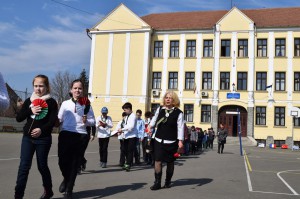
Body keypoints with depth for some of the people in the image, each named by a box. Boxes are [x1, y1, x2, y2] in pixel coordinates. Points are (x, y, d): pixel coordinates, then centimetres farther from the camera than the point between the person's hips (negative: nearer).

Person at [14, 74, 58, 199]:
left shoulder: (51, 102, -4)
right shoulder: (29, 101, 8)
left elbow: (53, 121, -11)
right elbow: (18, 118, 3)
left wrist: (42, 129, -26)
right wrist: (30, 111, -13)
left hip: (43, 139, -3)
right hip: (27, 138, 3)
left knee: (42, 165, 9)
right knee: (24, 166, -3)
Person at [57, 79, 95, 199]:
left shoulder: (86, 105, 6)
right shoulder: (65, 104, 8)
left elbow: (93, 121, 6)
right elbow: (59, 120, 11)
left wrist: (86, 121, -13)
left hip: (81, 136, 0)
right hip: (65, 134, 1)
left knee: (75, 163, 5)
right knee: (62, 161, -2)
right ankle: (66, 179, 34)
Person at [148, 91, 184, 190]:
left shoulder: (178, 113, -7)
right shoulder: (160, 109, 4)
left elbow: (180, 127, -11)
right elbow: (155, 118, 23)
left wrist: (180, 140, -16)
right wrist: (150, 126, 14)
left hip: (171, 142, -2)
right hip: (159, 140, 2)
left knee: (170, 162, 10)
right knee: (158, 161, -5)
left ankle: (168, 182, 27)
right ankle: (157, 182, 3)